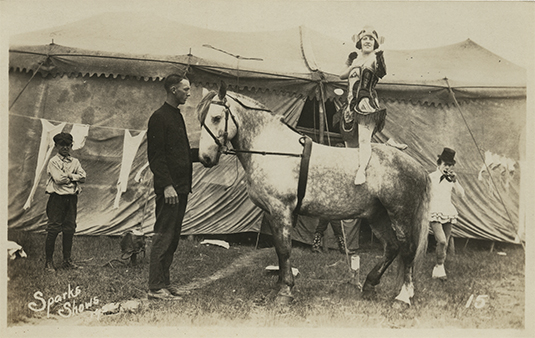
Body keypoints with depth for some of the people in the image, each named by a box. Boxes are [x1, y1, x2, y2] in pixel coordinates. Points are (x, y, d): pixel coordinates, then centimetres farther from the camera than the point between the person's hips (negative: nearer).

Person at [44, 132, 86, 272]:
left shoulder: (75, 162, 13)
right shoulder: (53, 161, -2)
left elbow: (83, 177, 0)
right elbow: (58, 179, -15)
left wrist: (68, 176, -10)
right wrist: (73, 177, -3)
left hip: (71, 198, 5)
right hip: (57, 197, -5)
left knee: (69, 229, 7)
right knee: (53, 230, -4)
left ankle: (67, 260, 17)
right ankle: (48, 262, 4)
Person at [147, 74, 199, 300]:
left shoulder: (177, 116, 19)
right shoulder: (159, 118, -10)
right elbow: (156, 156, -17)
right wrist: (167, 185, -23)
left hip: (181, 187, 10)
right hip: (169, 188, -10)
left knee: (173, 237, 12)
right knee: (163, 237, -6)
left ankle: (163, 281, 19)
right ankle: (155, 287, -1)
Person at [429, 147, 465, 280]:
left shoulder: (451, 179, 8)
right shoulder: (431, 177, -3)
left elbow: (462, 194, 1)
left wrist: (455, 181, -11)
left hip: (448, 213, 5)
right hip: (434, 213, -4)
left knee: (445, 243, 5)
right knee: (441, 241, -21)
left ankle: (438, 269, 16)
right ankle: (440, 267, -5)